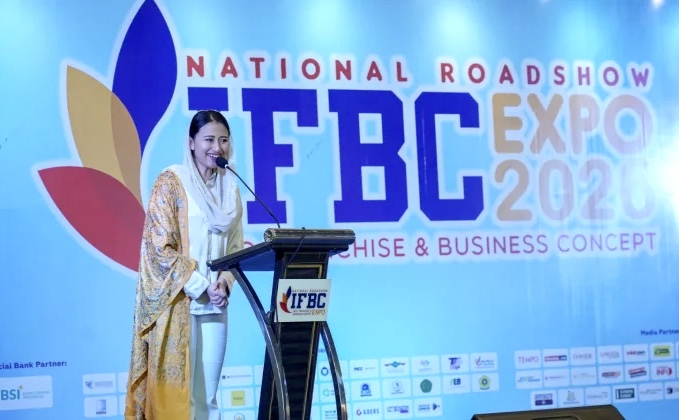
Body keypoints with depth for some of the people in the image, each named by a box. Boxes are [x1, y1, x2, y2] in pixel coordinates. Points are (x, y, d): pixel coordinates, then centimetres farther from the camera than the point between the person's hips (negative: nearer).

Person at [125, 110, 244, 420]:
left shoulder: (231, 188, 13)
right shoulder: (172, 182, -4)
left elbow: (235, 247, 14)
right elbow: (160, 246, -11)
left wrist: (225, 281, -5)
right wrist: (200, 286, -15)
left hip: (215, 305, 6)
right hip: (177, 302, -6)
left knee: (207, 395, 6)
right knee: (176, 393, -6)